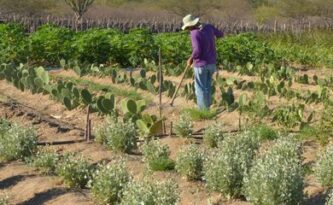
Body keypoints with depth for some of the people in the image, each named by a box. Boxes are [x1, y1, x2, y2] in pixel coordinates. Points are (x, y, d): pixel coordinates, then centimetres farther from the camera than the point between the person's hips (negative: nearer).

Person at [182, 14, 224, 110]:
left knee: (200, 88, 4)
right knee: (207, 86, 19)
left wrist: (191, 59, -10)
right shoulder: (209, 27, 0)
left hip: (201, 64, -7)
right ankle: (207, 107, 25)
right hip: (211, 63, 7)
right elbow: (220, 34, 16)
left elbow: (197, 50, -26)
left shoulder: (195, 33, -20)